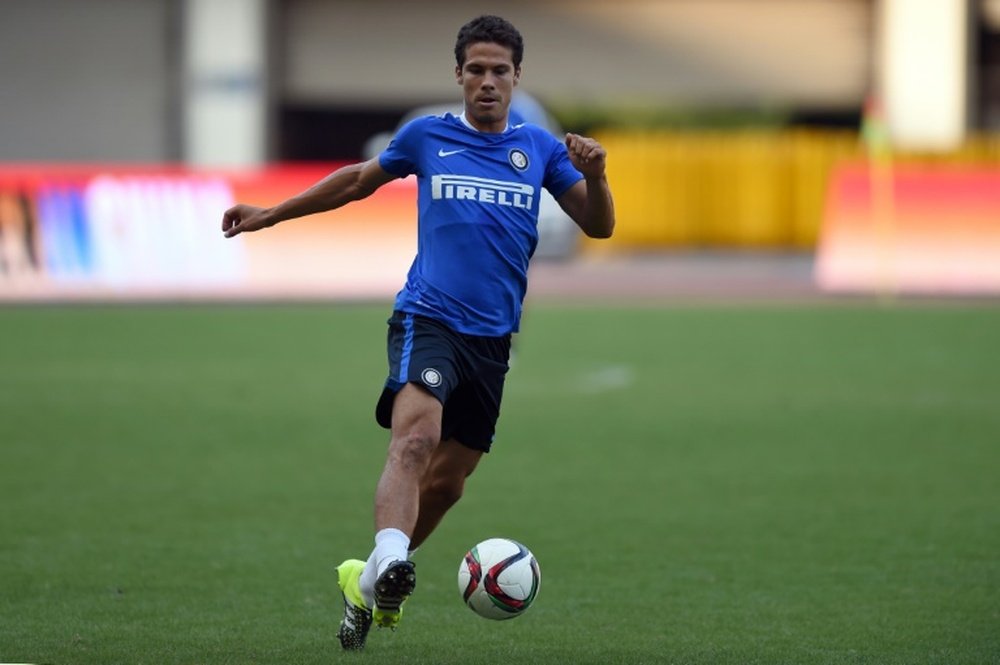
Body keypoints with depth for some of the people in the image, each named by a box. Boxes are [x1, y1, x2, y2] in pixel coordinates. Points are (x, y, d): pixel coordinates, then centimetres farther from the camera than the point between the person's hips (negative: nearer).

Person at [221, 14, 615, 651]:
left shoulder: (538, 148, 10)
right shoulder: (427, 136, 8)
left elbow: (599, 226, 7)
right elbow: (360, 180, 24)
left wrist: (594, 175, -14)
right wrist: (270, 214, 26)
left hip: (493, 337, 3)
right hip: (427, 317, -3)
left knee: (446, 482, 8)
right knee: (417, 435, -30)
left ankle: (369, 583, 26)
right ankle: (388, 561, -49)